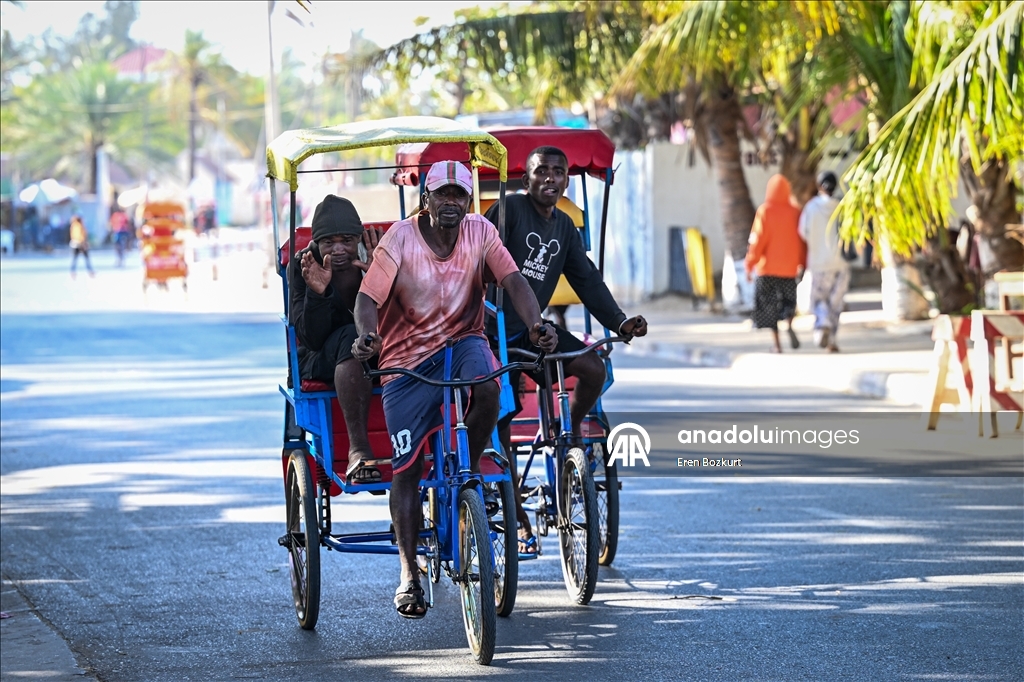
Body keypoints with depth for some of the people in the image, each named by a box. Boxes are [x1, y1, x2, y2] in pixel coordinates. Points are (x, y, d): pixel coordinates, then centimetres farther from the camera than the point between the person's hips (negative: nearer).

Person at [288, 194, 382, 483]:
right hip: (321, 360, -2)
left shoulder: (374, 260, -8)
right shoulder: (302, 267, -10)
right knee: (351, 336, -35)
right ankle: (358, 448, -44)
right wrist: (317, 293, -33)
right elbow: (311, 339, -17)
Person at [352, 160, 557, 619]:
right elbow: (368, 297, -17)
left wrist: (535, 324, -32)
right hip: (407, 358, -1)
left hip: (462, 342, 2)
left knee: (487, 387, -34)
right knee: (406, 468, -5)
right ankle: (409, 573, 4)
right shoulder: (400, 239, -12)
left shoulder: (481, 233, -4)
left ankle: (470, 469, -5)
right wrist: (367, 336, -39)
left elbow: (513, 281, -13)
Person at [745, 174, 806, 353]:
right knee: (788, 301, 16)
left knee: (769, 306, 7)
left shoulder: (765, 211, -10)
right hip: (789, 266, 2)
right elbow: (802, 239, 3)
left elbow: (758, 239, -12)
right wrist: (802, 262, 14)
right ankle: (789, 324, -14)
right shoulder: (795, 212, -1)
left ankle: (776, 343, 0)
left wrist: (750, 264, -8)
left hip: (768, 266, -2)